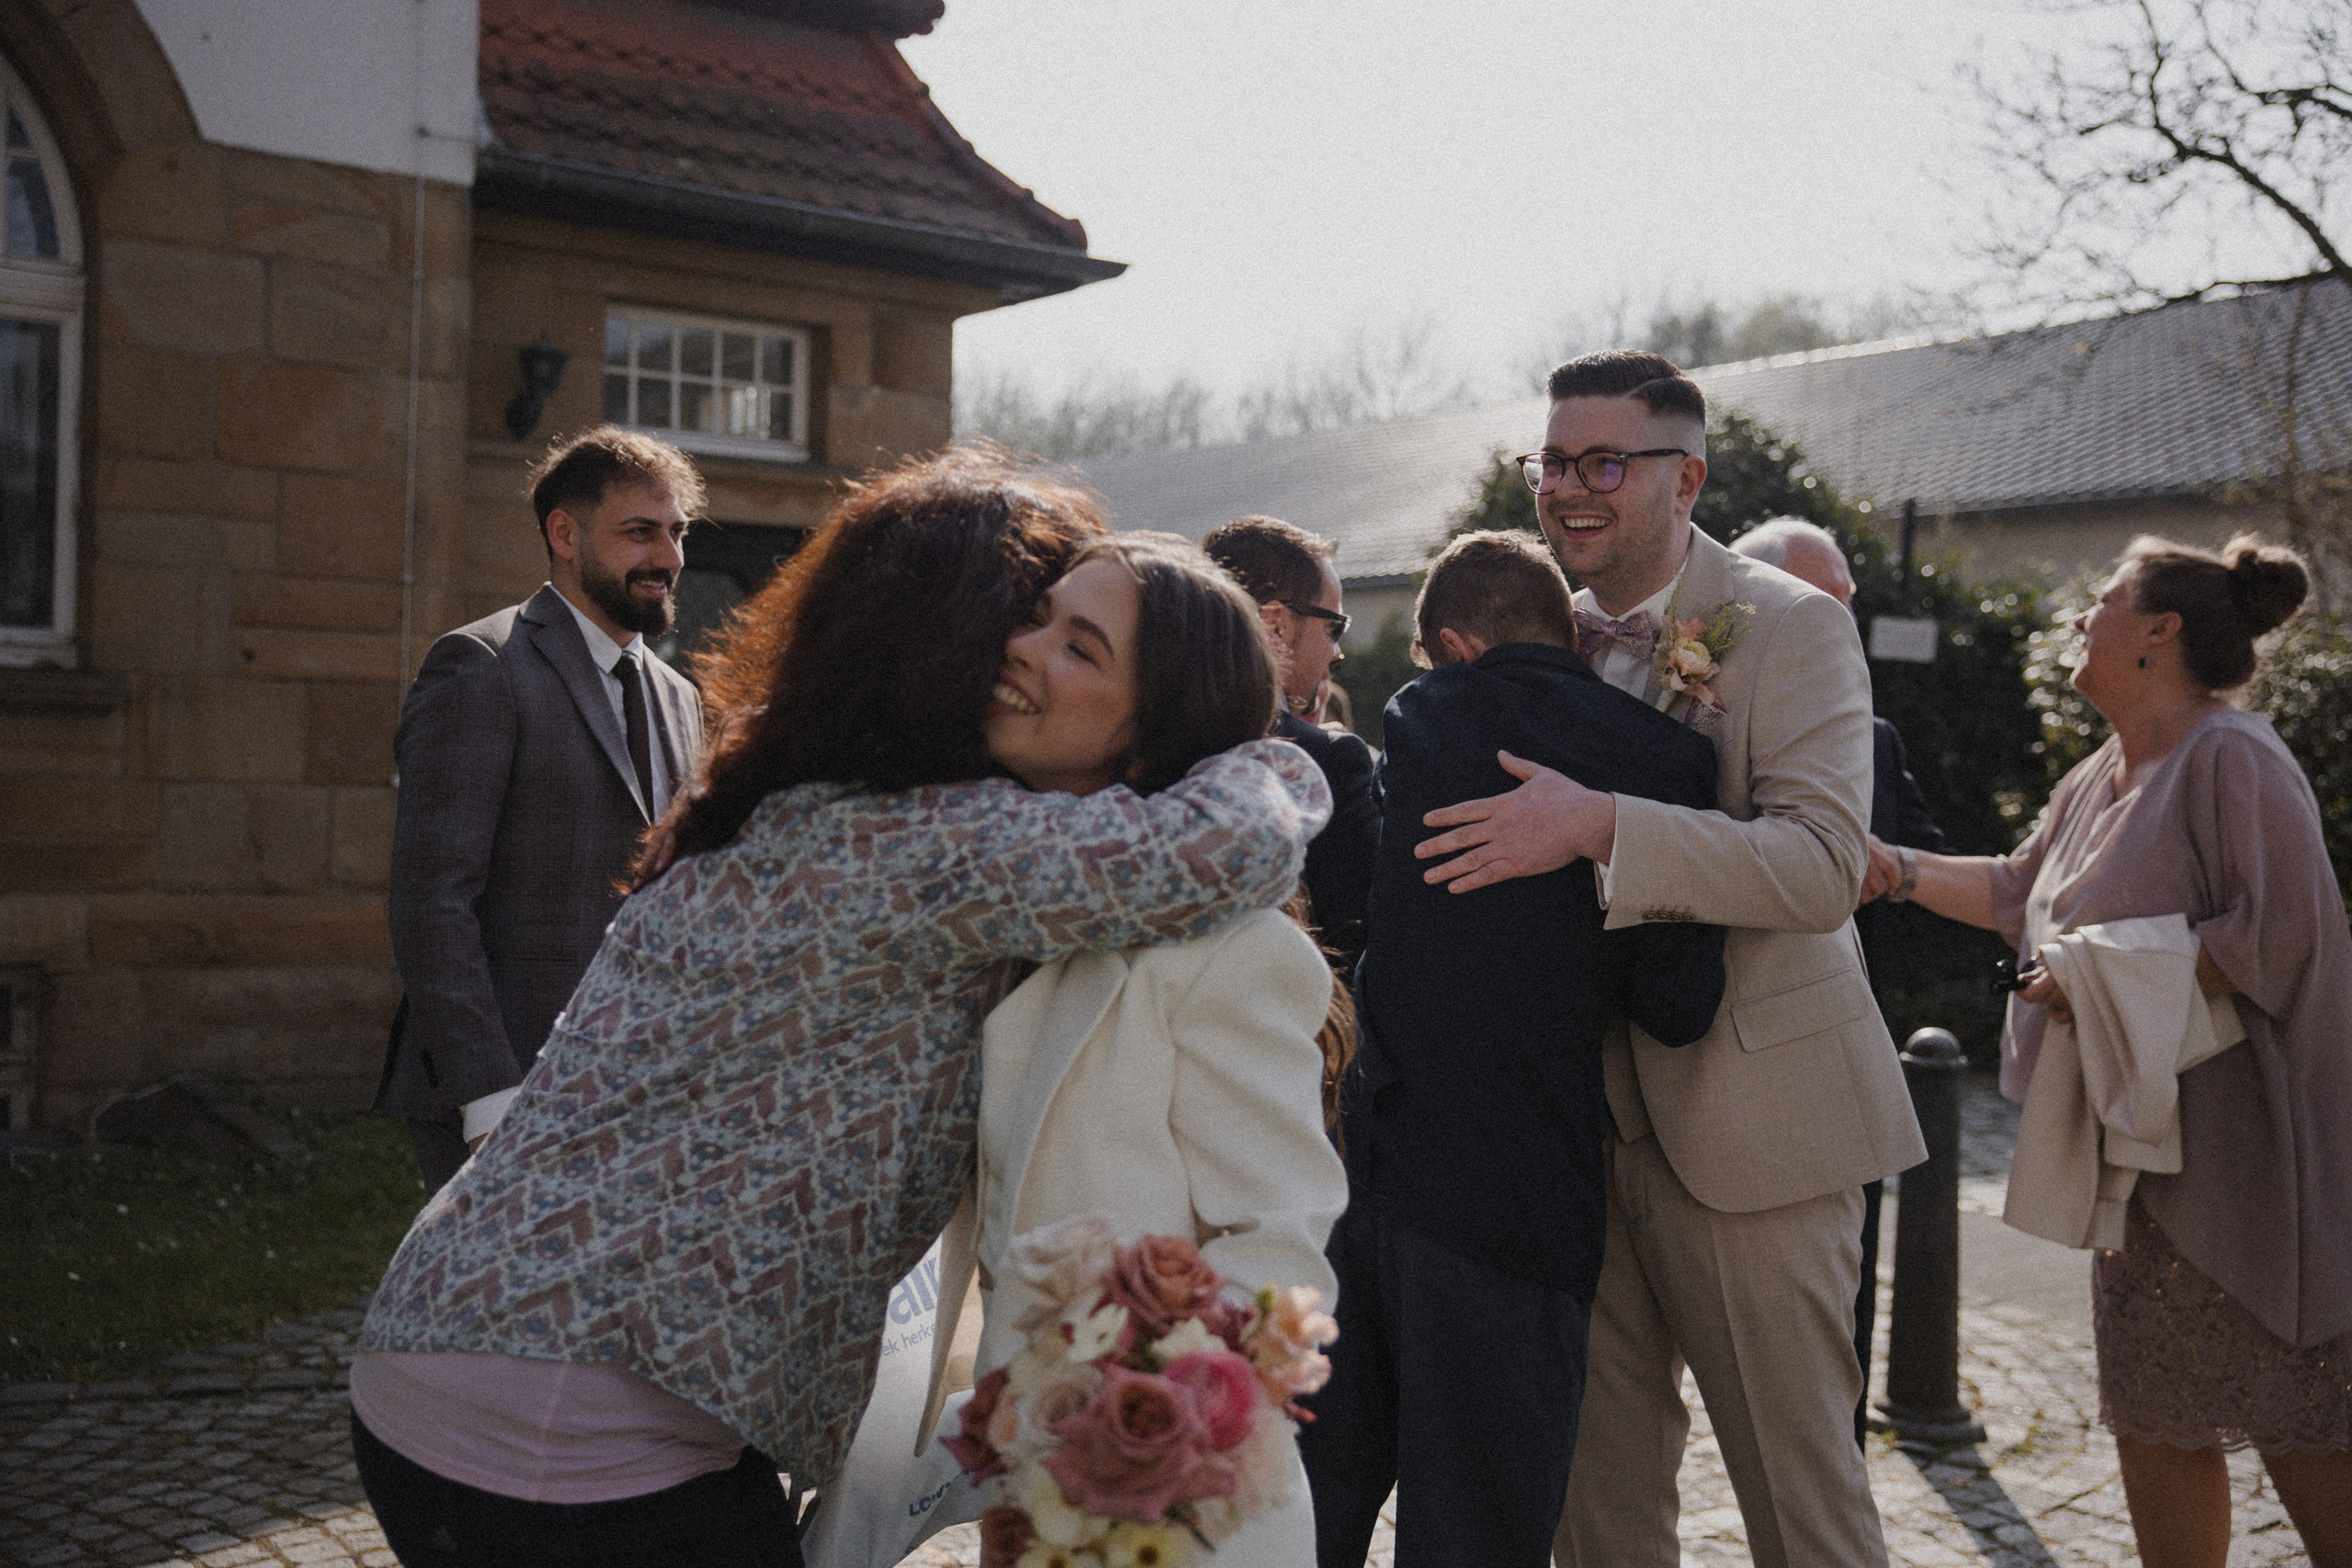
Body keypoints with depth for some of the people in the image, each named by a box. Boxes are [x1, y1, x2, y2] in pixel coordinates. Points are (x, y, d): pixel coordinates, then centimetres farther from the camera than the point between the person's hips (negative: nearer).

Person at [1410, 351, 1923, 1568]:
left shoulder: (1791, 627, -9)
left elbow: (1822, 867, -22)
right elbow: (1474, 841, 22)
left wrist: (1597, 827, -30)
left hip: (1744, 1115, -6)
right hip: (1582, 1113, 6)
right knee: (1599, 1464, 16)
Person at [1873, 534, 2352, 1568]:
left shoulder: (2232, 757, -14)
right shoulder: (2098, 778, 14)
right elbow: (2018, 889, 26)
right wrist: (1896, 867, 17)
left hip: (2232, 1137, -9)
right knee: (2154, 1419, 13)